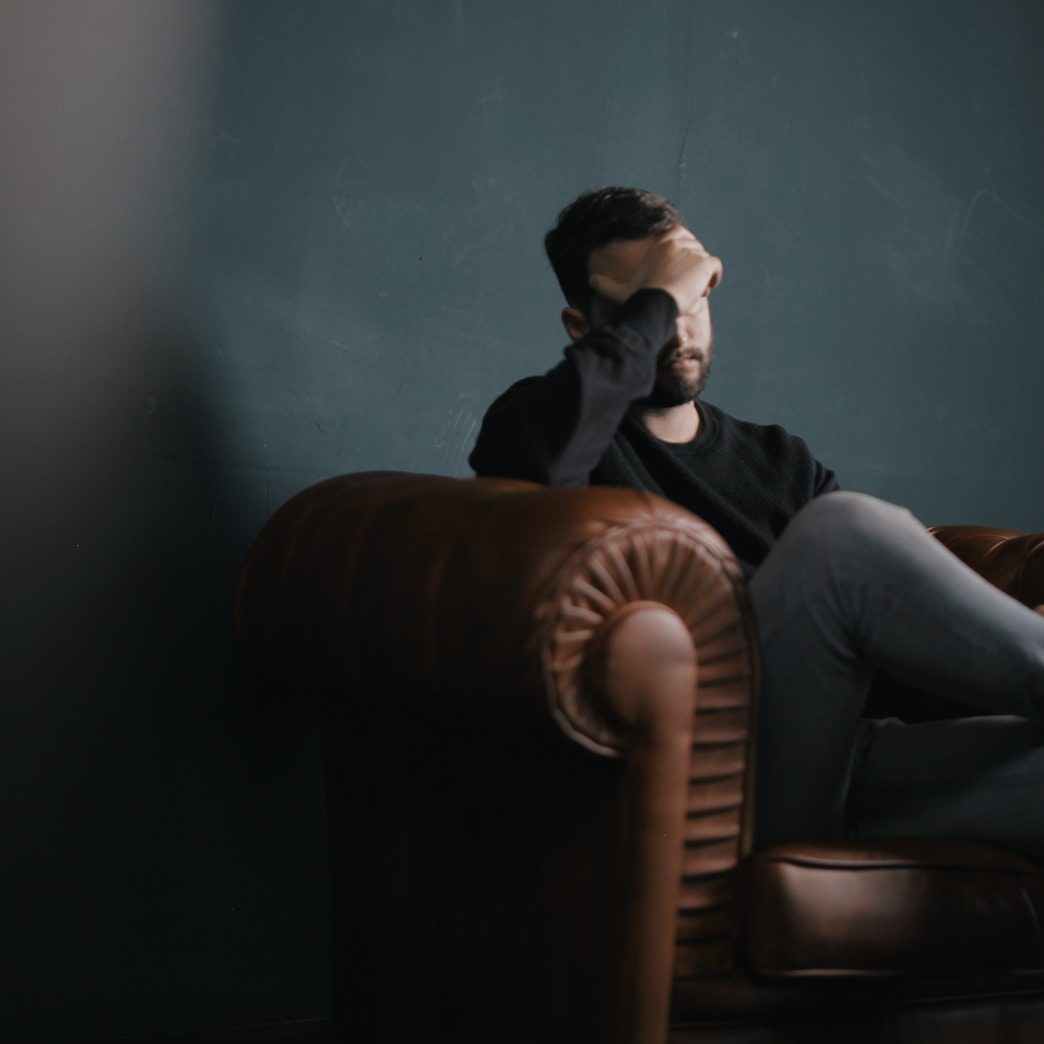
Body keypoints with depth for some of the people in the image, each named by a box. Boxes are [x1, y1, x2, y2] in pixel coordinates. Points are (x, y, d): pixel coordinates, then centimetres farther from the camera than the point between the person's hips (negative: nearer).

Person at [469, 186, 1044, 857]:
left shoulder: (781, 462, 26)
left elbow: (904, 596, 15)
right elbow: (538, 457, -19)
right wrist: (655, 300, -6)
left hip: (836, 763, 5)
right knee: (844, 531, -28)